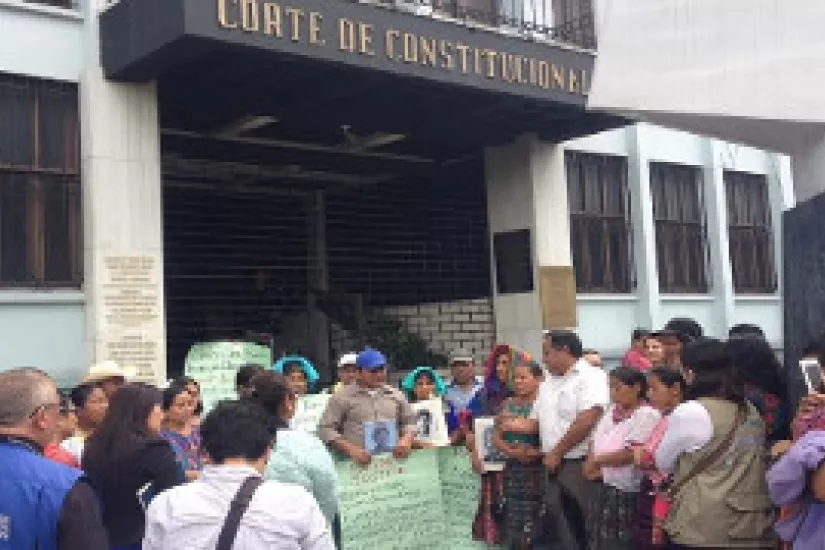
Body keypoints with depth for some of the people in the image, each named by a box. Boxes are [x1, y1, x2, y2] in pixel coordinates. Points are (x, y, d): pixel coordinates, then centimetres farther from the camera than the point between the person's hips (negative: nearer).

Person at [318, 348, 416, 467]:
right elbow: (325, 429, 1)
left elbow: (409, 422, 22)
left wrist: (407, 440, 0)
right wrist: (351, 450, -11)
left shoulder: (396, 395, 16)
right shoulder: (342, 397, 6)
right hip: (358, 463, -3)